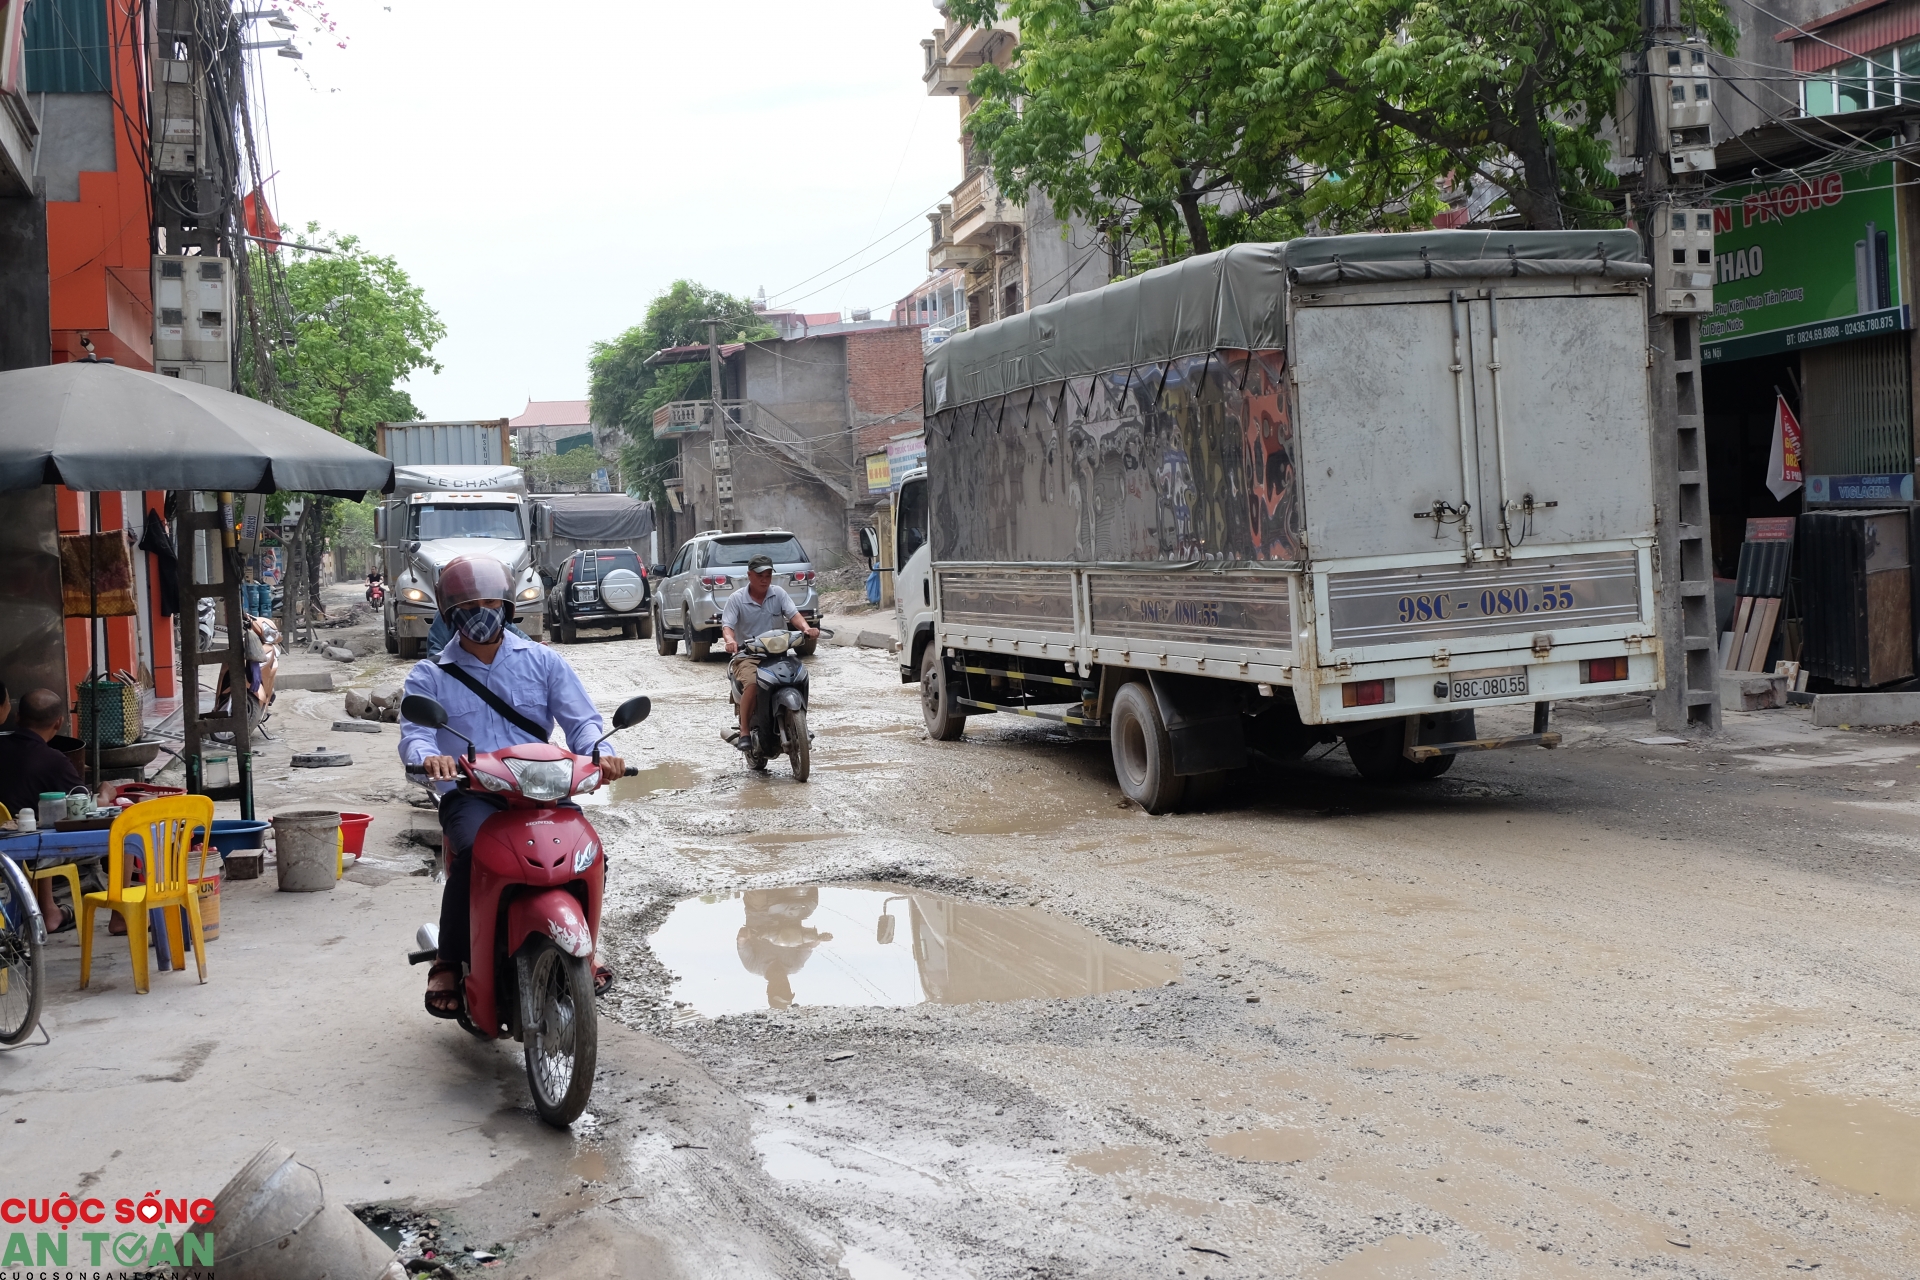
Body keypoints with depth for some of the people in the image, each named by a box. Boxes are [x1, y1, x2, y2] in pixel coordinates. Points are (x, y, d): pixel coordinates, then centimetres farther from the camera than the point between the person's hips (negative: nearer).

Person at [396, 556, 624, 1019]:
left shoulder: (543, 661, 15)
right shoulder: (429, 676, 12)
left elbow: (581, 720, 6)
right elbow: (414, 734, -3)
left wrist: (598, 752, -18)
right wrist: (430, 757, -29)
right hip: (469, 795, -2)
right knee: (474, 852, -34)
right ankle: (448, 963, -17)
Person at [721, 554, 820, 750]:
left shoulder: (778, 594, 8)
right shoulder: (736, 599, 1)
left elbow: (793, 614, -6)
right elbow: (727, 625, -9)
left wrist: (806, 628, -28)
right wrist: (730, 640, -34)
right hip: (747, 655, -3)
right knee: (752, 684, -32)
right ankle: (744, 732, -23)